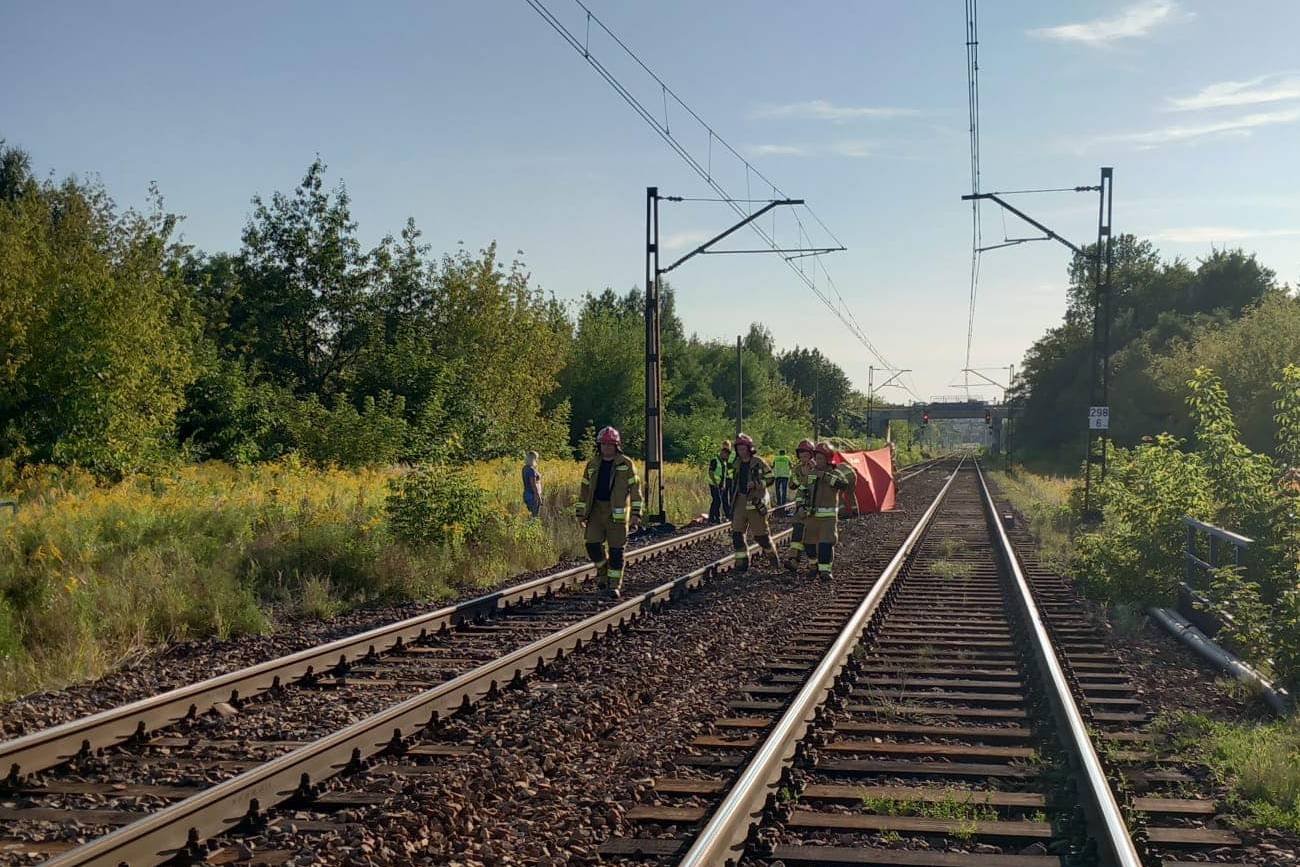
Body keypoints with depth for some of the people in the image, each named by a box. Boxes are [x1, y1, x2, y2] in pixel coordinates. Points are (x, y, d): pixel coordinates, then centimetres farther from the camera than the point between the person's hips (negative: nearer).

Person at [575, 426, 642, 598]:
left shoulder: (626, 464, -1)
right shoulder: (592, 465, 10)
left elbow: (635, 489, -2)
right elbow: (585, 490, 15)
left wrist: (636, 513, -8)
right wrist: (581, 513, 12)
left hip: (617, 512, -3)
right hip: (596, 511, 3)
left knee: (616, 549, -1)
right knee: (592, 543, -7)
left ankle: (614, 585, 8)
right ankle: (602, 568, 21)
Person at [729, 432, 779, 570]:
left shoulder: (758, 462, -7)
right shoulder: (737, 464, 10)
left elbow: (770, 478, -6)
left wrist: (756, 484, -20)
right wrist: (733, 500, 20)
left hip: (756, 502, -5)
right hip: (740, 501, 5)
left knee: (760, 533, 3)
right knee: (737, 532, -4)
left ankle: (771, 554, 28)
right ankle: (742, 561, 3)